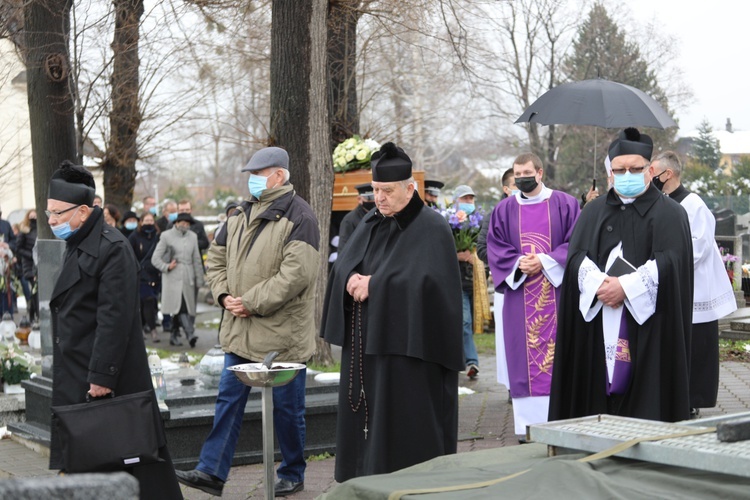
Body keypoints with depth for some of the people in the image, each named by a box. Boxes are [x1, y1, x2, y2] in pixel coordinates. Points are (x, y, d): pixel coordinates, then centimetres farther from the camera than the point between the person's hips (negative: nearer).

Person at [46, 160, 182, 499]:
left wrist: (102, 376, -22)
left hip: (106, 378, -10)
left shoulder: (111, 249, -17)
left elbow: (115, 318, -21)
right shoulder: (76, 246, 15)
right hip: (77, 376, 10)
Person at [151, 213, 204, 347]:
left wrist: (199, 280, 13)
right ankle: (190, 333, -28)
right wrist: (167, 266, -15)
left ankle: (174, 336, 16)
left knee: (185, 308, 4)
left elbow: (196, 260, 17)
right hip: (173, 278, -4)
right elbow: (155, 258, 1)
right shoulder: (166, 236, 2)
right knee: (179, 307, -19)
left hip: (188, 278, 5)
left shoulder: (192, 236, 15)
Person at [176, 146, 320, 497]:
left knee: (286, 407, 6)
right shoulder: (240, 214, 11)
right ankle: (212, 471, 13)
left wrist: (252, 302, -20)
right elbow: (217, 258, 18)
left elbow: (296, 273, -23)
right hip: (240, 331, 7)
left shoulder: (298, 216, -14)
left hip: (282, 334, -7)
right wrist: (224, 295, -1)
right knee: (228, 400, 8)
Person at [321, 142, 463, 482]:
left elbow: (425, 280, -21)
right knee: (366, 416, 9)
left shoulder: (431, 228, -8)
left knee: (407, 425, -4)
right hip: (367, 342, 7)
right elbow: (342, 266, 8)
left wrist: (374, 284, -18)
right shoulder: (370, 225, 13)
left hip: (409, 347, -7)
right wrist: (352, 280, -15)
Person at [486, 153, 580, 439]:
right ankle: (528, 425, 4)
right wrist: (518, 264, -11)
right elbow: (495, 247, 7)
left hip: (557, 294, -2)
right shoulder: (504, 210, 9)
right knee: (524, 357, 0)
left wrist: (545, 261, -13)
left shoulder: (564, 205, 3)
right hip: (519, 298, 2)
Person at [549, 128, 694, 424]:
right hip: (598, 325, 3)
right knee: (598, 389, -1)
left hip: (649, 324, -3)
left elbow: (669, 261, -9)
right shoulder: (594, 211, 17)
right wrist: (600, 285, -13)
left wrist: (625, 287, -17)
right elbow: (577, 256, 6)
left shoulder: (669, 213, 5)